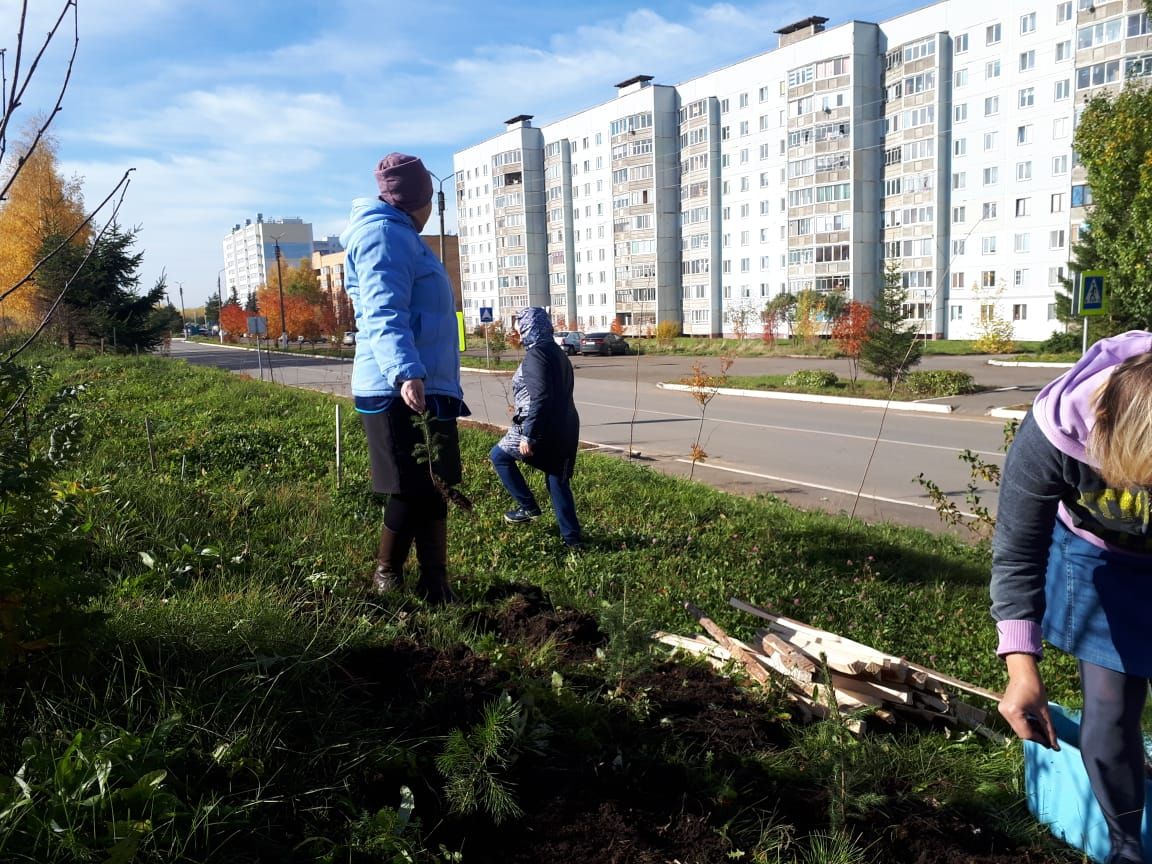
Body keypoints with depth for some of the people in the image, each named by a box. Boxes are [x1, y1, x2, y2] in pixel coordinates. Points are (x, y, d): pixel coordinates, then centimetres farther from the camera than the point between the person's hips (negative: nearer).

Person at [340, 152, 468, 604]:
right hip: (402, 391, -10)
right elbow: (384, 314, -23)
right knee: (413, 492, -6)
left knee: (434, 491, 12)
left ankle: (436, 589, 20)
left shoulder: (401, 236, 25)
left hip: (428, 388, 10)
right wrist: (406, 373, -38)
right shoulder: (384, 235, -9)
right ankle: (387, 577, 12)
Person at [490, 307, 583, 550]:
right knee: (558, 482, 13)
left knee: (499, 456, 13)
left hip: (542, 428, -9)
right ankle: (572, 538, 12)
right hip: (564, 429, 9)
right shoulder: (558, 353, 16)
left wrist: (528, 436, -23)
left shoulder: (535, 355, -14)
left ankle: (528, 507, 13)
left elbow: (540, 399, -23)